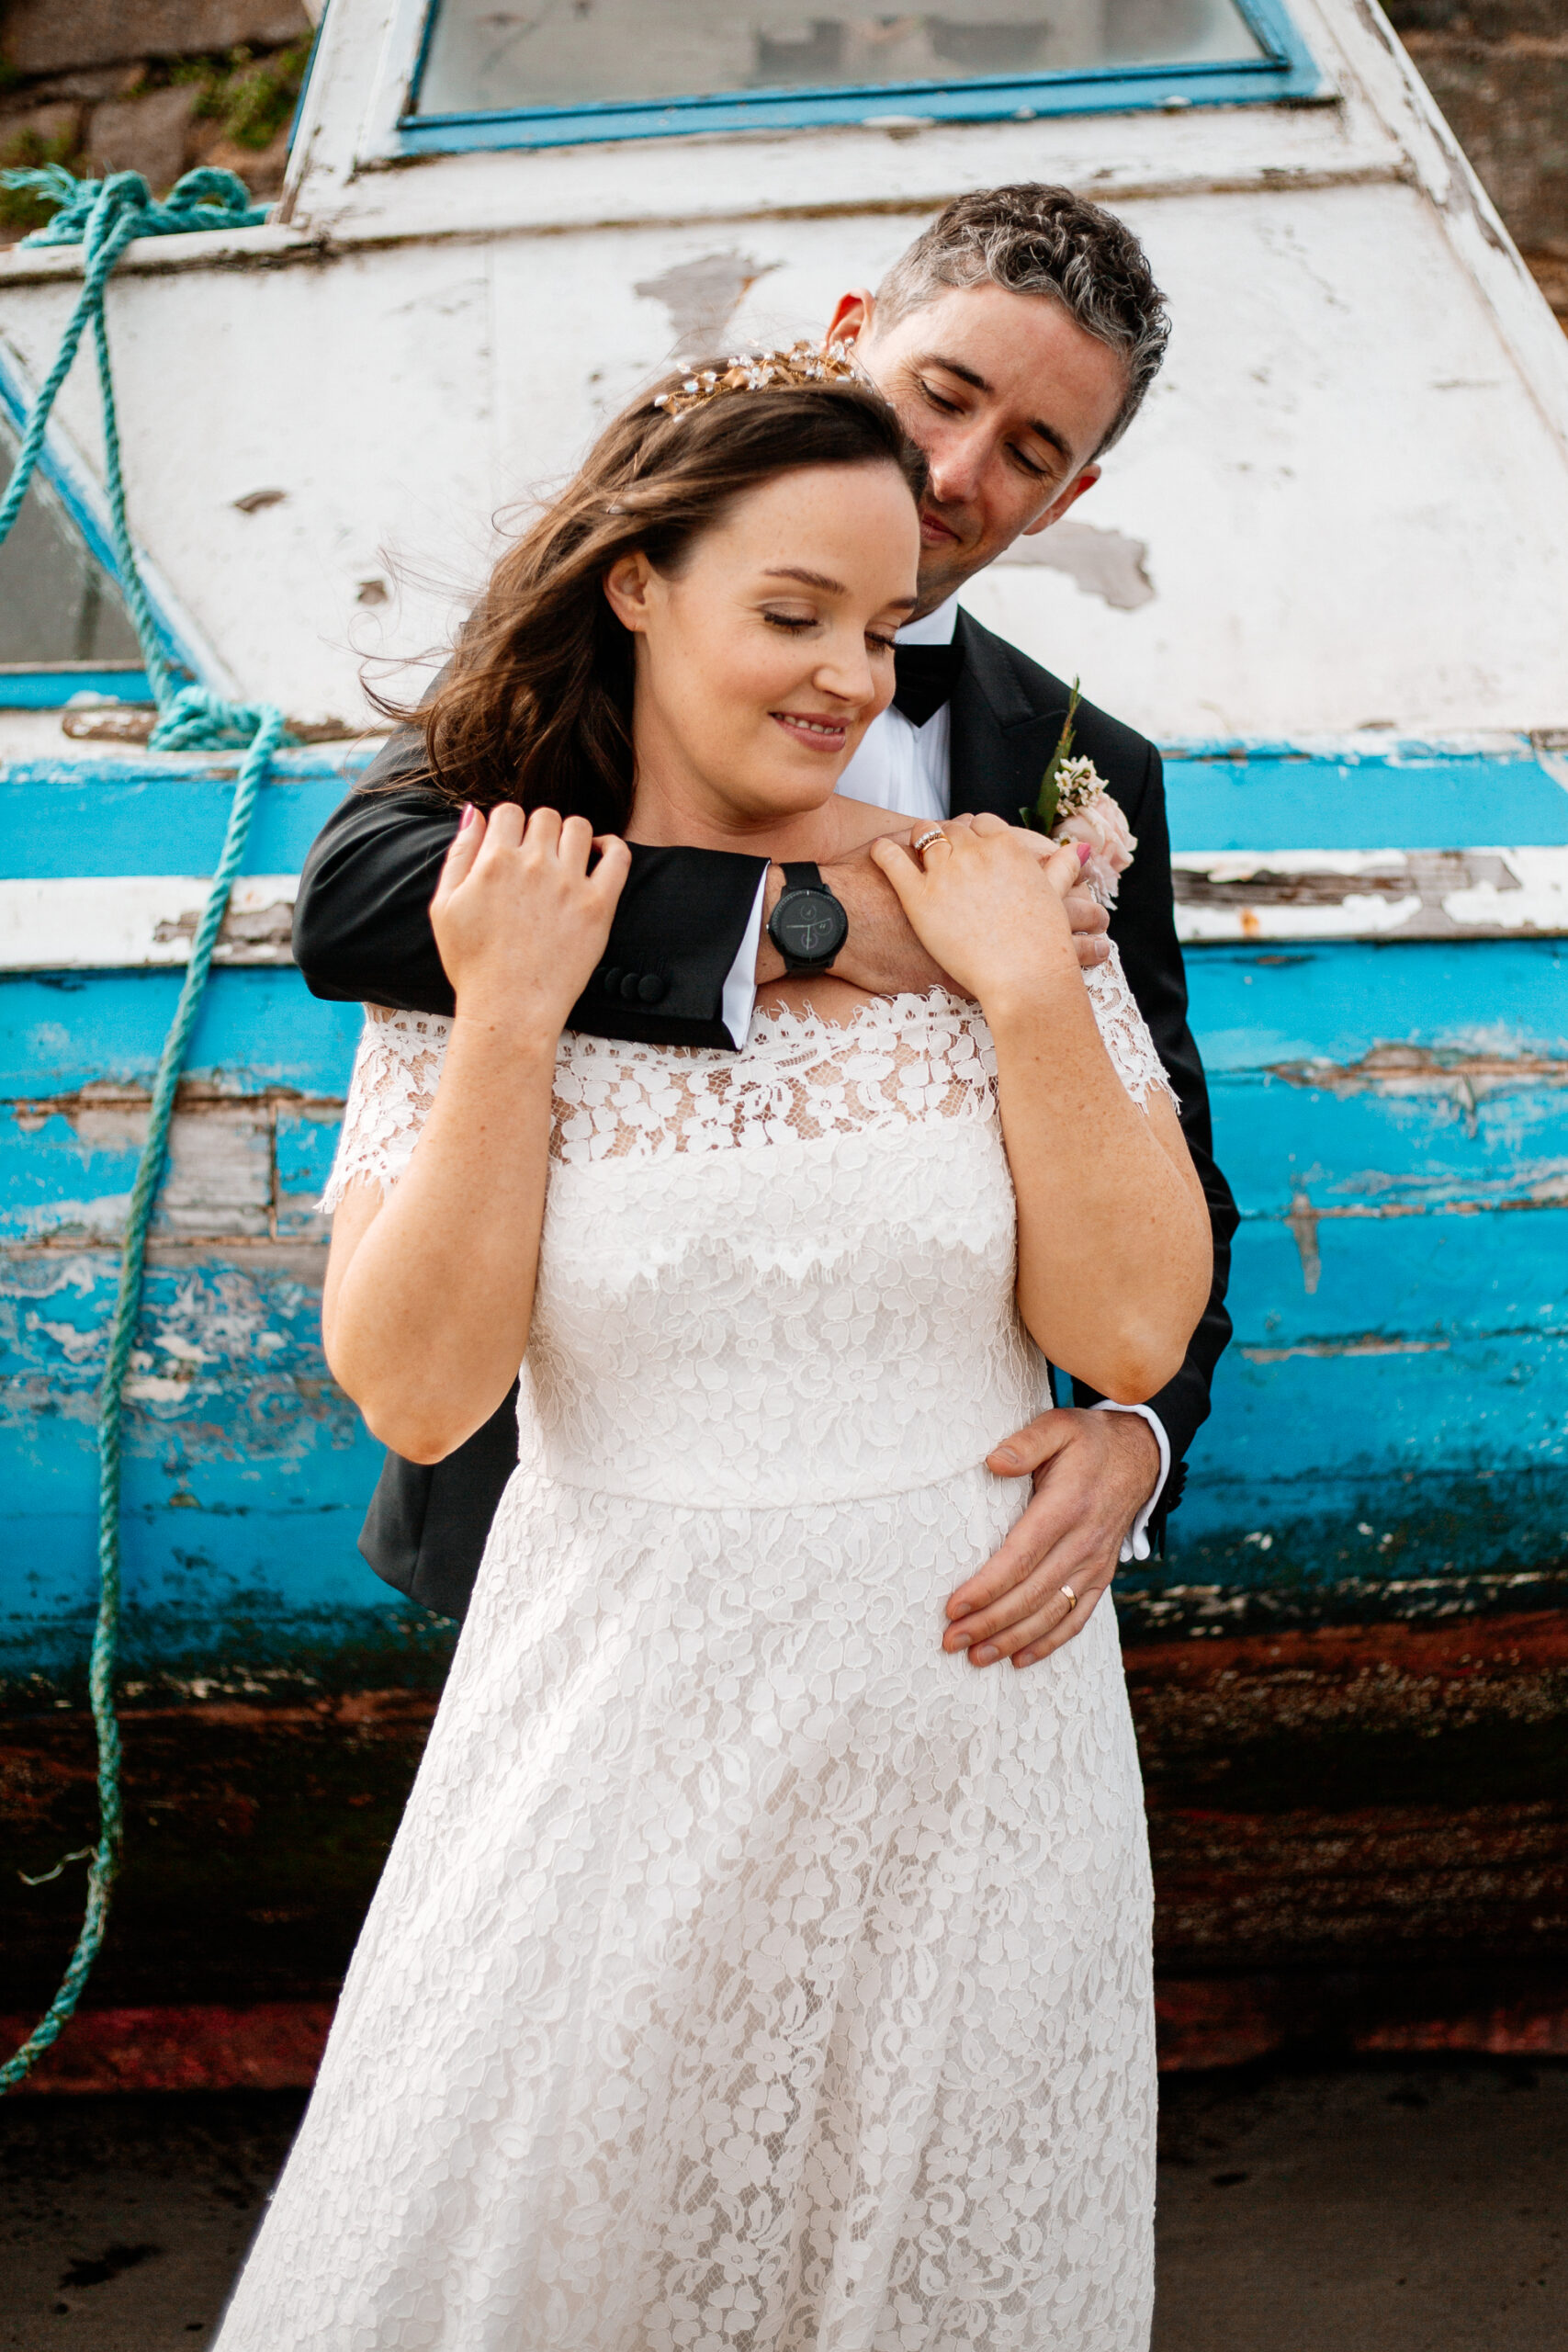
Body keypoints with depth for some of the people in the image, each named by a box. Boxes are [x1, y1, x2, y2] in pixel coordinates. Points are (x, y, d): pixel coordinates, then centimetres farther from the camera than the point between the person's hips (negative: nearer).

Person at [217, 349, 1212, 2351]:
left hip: (958, 1734, 1)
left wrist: (1029, 992, -14)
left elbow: (1133, 1334, -8)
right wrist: (506, 1021, -16)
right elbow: (414, 1391, -11)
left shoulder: (995, 911, -2)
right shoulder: (475, 934, -3)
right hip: (627, 1732, -1)